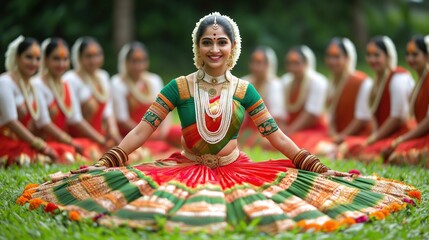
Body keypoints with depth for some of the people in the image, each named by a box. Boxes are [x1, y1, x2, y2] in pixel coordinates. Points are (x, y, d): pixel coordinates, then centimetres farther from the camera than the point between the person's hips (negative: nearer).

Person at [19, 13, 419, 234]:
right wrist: (116, 154, -27)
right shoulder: (179, 88, -4)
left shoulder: (244, 90, 0)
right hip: (185, 170, 0)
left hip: (236, 171, 1)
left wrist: (303, 158, -17)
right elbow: (143, 128, -10)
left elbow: (275, 134, -1)